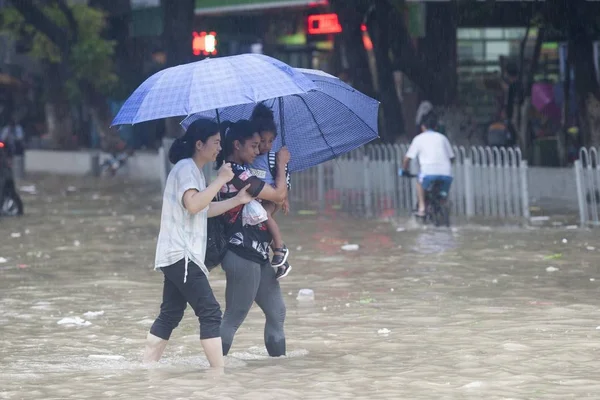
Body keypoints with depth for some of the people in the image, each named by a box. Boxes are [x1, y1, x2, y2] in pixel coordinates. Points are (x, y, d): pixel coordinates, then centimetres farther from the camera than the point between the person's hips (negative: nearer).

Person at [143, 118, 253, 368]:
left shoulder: (193, 170, 20)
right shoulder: (185, 168, -12)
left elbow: (205, 210, 25)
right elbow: (193, 205, -26)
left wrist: (237, 200, 16)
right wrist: (220, 181, -19)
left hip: (178, 256, 11)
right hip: (181, 255, -11)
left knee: (170, 315, 11)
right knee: (210, 312, -13)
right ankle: (219, 372, -16)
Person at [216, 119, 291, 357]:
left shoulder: (233, 171, 13)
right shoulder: (237, 174, -18)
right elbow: (278, 195, -15)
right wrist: (281, 165, -1)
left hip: (257, 256, 10)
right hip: (242, 256, -10)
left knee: (276, 312, 14)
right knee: (234, 317, -6)